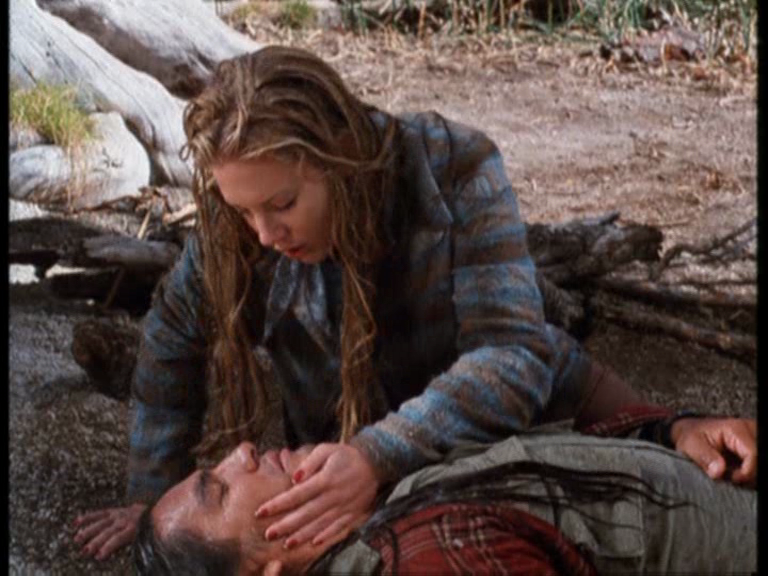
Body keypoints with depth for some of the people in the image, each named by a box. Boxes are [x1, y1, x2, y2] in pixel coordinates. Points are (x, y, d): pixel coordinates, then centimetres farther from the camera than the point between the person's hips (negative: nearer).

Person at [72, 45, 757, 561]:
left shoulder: (455, 169, -27)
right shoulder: (236, 229, -18)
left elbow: (513, 355, -33)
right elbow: (170, 353, -1)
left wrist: (380, 457, -44)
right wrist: (155, 498, -2)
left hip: (525, 420, -3)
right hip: (357, 480, 4)